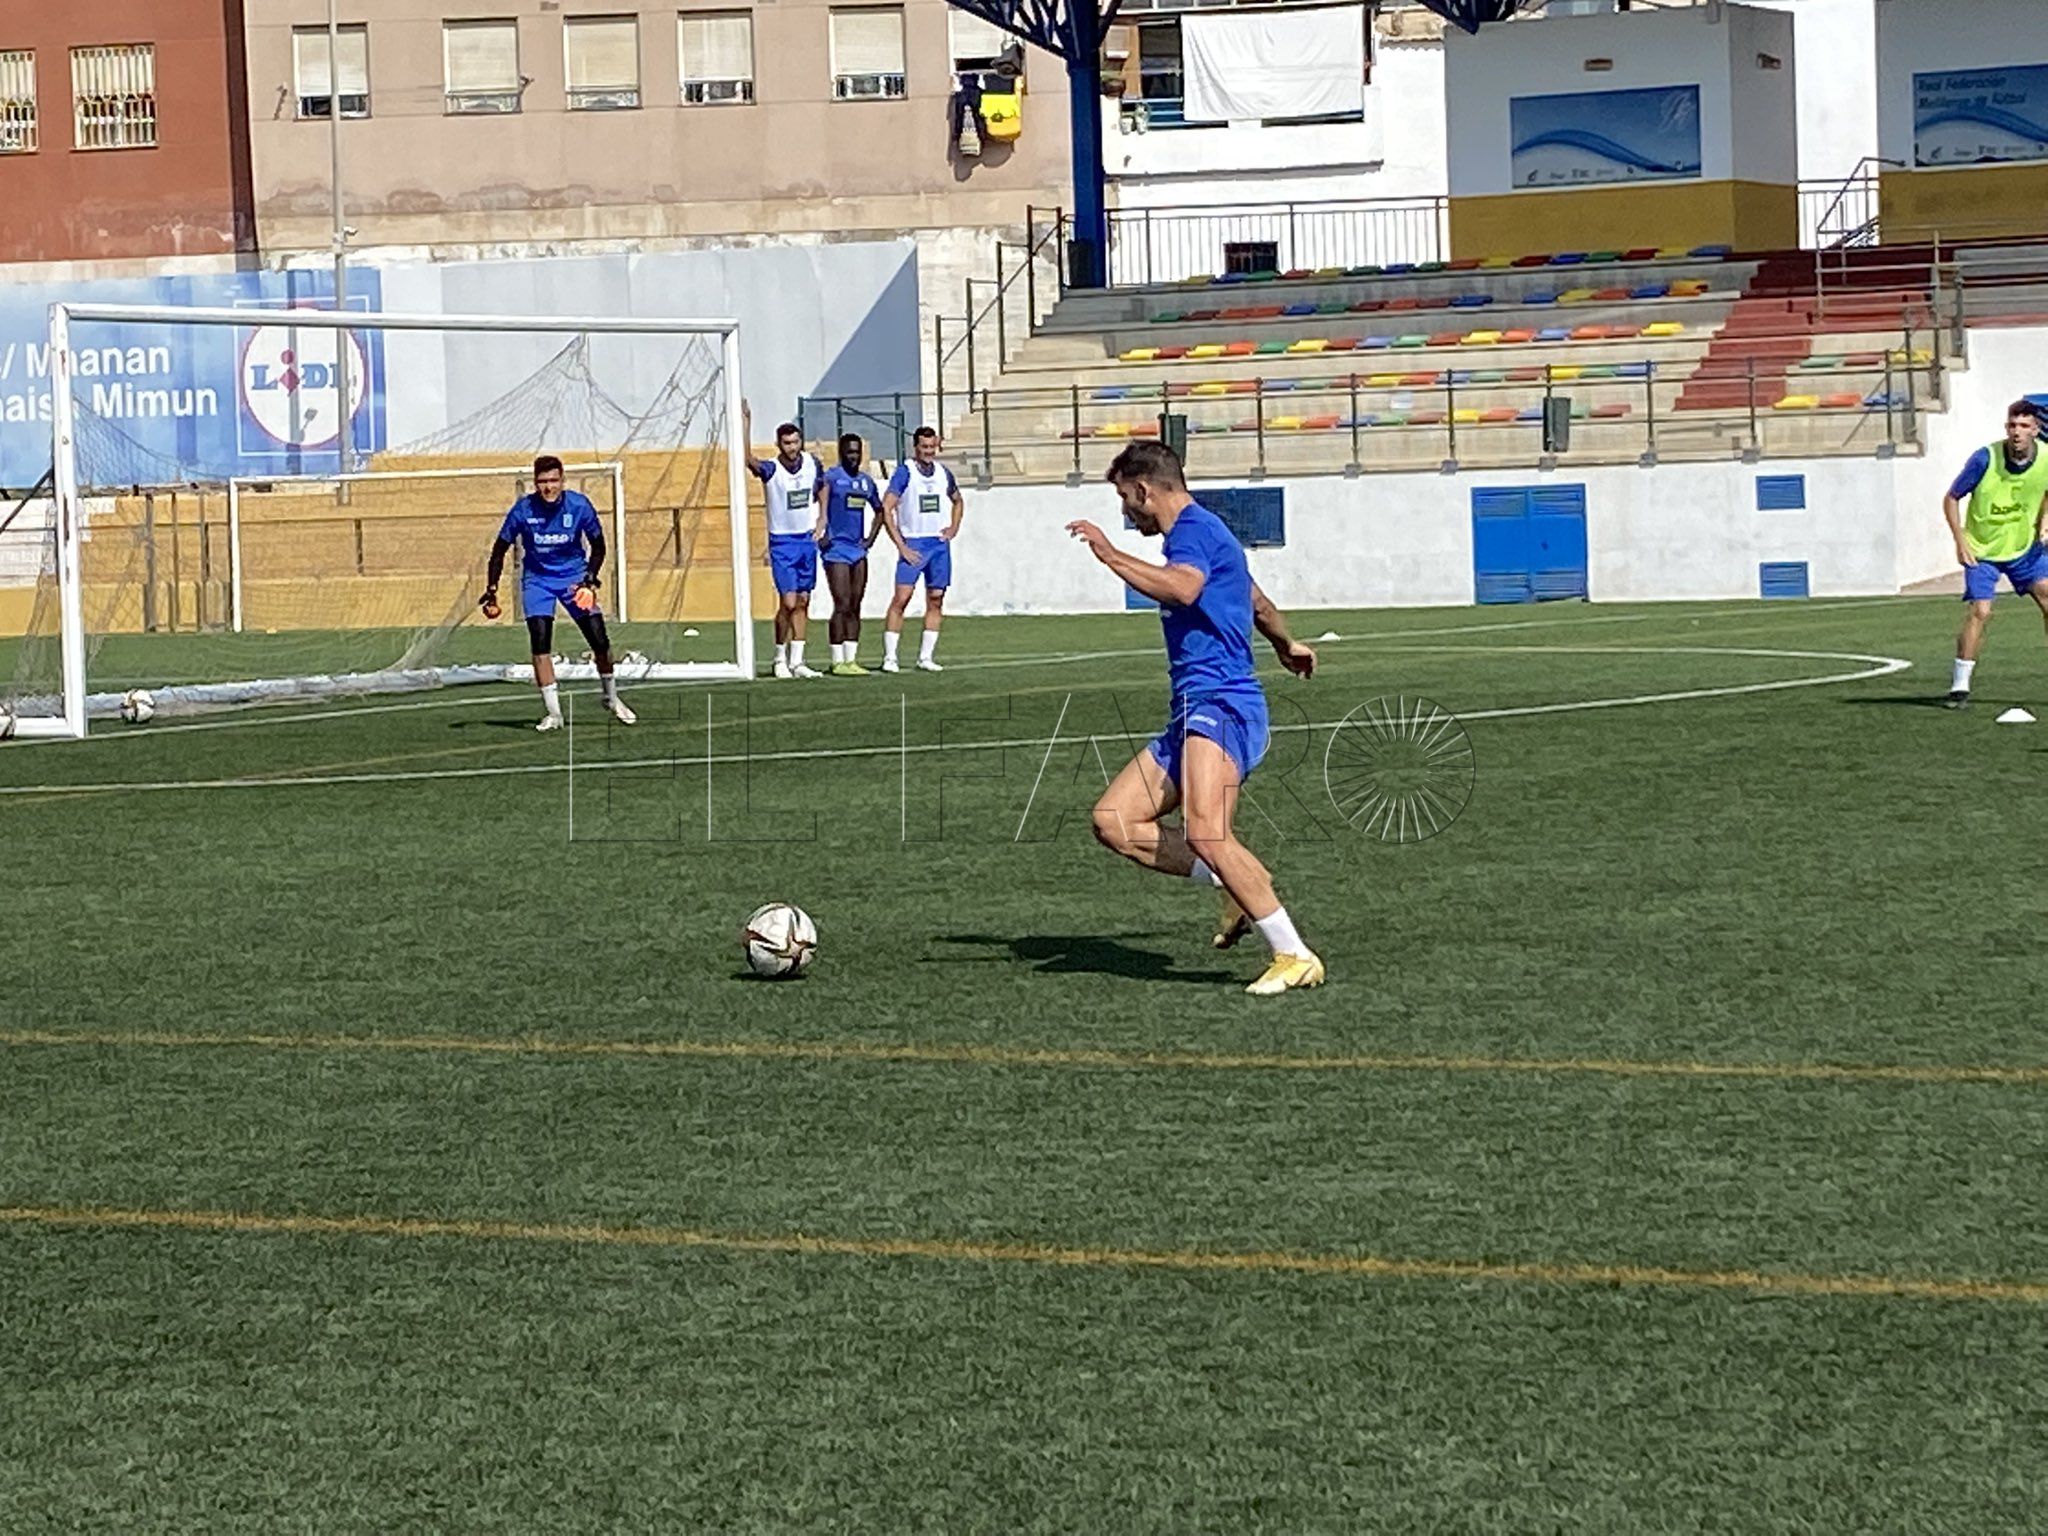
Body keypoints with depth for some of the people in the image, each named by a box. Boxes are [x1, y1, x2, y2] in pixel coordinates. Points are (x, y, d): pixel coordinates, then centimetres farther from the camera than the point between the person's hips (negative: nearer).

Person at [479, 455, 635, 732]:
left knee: (599, 639, -6)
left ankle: (612, 698, 20)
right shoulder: (523, 509, -16)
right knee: (540, 641, -17)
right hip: (537, 579, -1)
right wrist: (491, 590, -6)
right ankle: (553, 713, -11)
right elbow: (500, 549, -4)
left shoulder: (579, 506, -14)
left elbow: (598, 546, 0)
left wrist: (590, 579, -13)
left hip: (574, 577, 1)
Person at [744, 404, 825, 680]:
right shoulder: (771, 469, -15)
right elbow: (748, 460, -36)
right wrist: (747, 424, -46)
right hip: (782, 542, -5)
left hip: (807, 540, 5)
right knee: (788, 603, -11)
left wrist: (820, 524, 8)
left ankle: (797, 661, 11)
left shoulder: (813, 464, 0)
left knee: (803, 602, 6)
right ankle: (780, 659, 5)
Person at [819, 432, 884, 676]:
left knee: (855, 608, 6)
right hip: (836, 549, -7)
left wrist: (871, 538, 16)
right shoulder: (831, 477, -6)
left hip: (859, 551, 7)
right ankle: (838, 662, -7)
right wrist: (820, 532, -23)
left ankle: (852, 660, 10)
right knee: (842, 606, -10)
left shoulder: (866, 481, 14)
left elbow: (879, 511, 28)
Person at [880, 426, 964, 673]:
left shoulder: (943, 472, 9)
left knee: (936, 601, 4)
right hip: (913, 544, -5)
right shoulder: (905, 472, -7)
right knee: (901, 598, -12)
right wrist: (901, 546, -15)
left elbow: (958, 501, 28)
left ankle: (925, 657, 10)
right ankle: (889, 658, -10)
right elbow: (886, 509, -11)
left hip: (939, 543, 5)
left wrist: (954, 528, 11)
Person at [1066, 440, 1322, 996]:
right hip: (1192, 714, 11)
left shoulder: (1195, 528, -7)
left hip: (1220, 705, -11)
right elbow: (1258, 603, 44)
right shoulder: (1197, 532, 26)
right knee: (1114, 821, 3)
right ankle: (1238, 885, 3)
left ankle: (1295, 957, -23)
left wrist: (1111, 555, -26)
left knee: (1206, 831, -27)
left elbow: (1182, 587, -31)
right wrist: (1286, 644, 62)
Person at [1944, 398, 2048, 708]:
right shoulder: (1985, 459, -21)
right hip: (1982, 551, -4)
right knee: (1980, 611, -16)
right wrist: (1960, 540, -17)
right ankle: (1960, 685, -5)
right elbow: (1951, 499, -9)